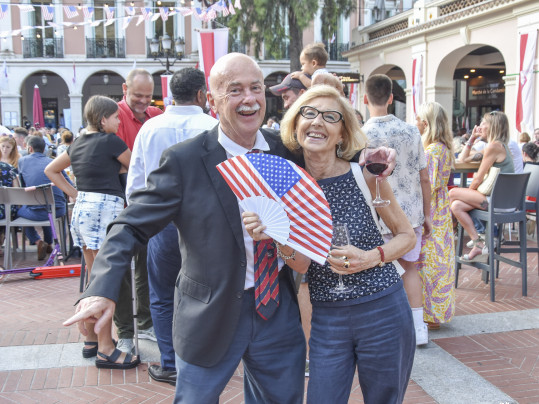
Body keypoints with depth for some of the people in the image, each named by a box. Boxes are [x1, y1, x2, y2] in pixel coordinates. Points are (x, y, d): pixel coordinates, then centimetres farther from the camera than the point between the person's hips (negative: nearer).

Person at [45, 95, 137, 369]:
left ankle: (91, 340, 24)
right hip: (105, 208, -9)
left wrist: (75, 193, 17)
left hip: (83, 208, 9)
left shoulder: (78, 144, 15)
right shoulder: (111, 141, -8)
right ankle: (105, 349, -3)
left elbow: (51, 170, 25)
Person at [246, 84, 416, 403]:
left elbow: (408, 236, 1)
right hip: (327, 320, 1)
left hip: (383, 311, -1)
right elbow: (302, 264, -6)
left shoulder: (364, 175, -9)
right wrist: (280, 242, -26)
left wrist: (371, 257, -16)